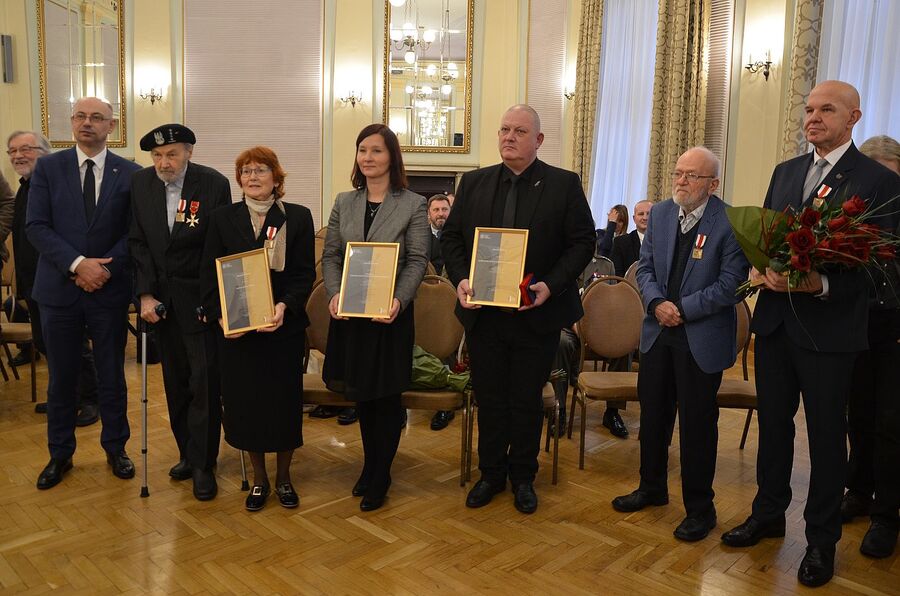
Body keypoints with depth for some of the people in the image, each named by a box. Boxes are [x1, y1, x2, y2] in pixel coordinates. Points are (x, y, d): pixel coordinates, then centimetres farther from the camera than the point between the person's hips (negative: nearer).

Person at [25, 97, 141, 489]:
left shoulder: (130, 173, 1)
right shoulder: (48, 168, 2)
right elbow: (35, 226, -5)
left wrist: (106, 268, -14)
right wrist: (77, 264, -16)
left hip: (110, 289, 0)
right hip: (59, 288, 1)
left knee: (112, 376, 9)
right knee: (61, 377, 11)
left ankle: (115, 448, 26)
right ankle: (60, 454, 27)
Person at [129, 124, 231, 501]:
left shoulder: (214, 184, -10)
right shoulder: (140, 183, 1)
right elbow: (138, 242, 3)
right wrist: (145, 294, -5)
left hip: (200, 297, -4)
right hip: (160, 298, 4)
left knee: (205, 380, -2)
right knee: (176, 381, 12)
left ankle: (203, 465, 9)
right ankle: (187, 453, 27)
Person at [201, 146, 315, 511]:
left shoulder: (298, 217, 2)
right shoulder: (222, 218, 6)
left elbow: (305, 272, -3)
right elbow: (210, 274, 3)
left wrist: (285, 306, -18)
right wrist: (221, 314, -11)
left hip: (284, 326, -1)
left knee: (284, 400, 6)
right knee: (244, 401, 7)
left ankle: (283, 477, 26)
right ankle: (259, 478, 25)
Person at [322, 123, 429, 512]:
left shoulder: (413, 205, -3)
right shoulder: (344, 202, 7)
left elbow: (417, 261, -7)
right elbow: (330, 255, 6)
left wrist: (399, 300, -21)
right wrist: (334, 293, -11)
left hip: (390, 314, -3)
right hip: (349, 313, 4)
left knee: (385, 396, 6)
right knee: (360, 393, 14)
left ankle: (379, 476, 22)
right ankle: (371, 464, 33)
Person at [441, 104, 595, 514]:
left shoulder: (564, 185, -2)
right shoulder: (473, 183, 7)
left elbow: (582, 242, -4)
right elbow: (451, 237, 8)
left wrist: (550, 285, -16)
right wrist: (461, 279, -9)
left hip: (537, 315, -2)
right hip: (483, 314, 3)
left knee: (527, 401, 11)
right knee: (489, 399, 13)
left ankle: (523, 477, 30)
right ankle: (491, 474, 31)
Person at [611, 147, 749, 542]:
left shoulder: (730, 223, -12)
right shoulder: (660, 214, 5)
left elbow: (730, 284, -15)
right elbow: (645, 268, 6)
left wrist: (683, 309, -17)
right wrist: (657, 302, -11)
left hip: (702, 338, -5)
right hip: (658, 332, 6)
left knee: (697, 424, 4)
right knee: (652, 415, 16)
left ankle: (700, 509, 22)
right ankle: (652, 487, 36)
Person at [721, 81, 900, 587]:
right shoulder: (785, 172, 11)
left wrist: (823, 285, -24)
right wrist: (761, 268, -9)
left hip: (830, 327, -5)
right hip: (775, 320, 5)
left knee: (827, 433, 8)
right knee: (773, 422, 16)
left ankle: (822, 539, 25)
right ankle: (769, 514, 34)